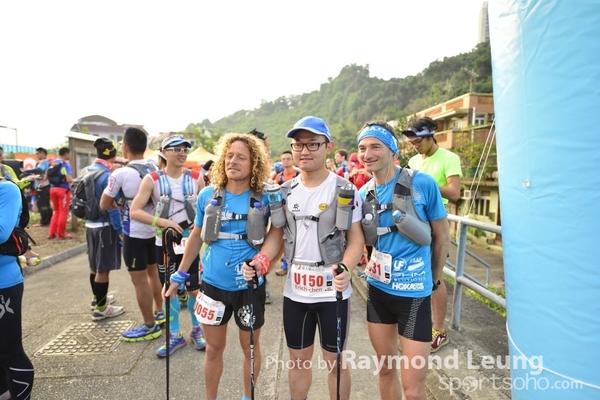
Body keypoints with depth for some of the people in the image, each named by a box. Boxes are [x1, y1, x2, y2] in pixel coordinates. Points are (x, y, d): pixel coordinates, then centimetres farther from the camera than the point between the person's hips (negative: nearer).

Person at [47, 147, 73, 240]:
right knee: (63, 212, 3)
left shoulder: (52, 163, 10)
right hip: (63, 189, -7)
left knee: (56, 211, 18)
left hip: (53, 189, 7)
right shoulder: (66, 164, -11)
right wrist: (72, 179, 0)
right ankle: (60, 234, 9)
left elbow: (46, 177, 14)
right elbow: (69, 180, -20)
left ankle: (51, 232, 18)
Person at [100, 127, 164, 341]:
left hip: (135, 233, -7)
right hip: (154, 228, 7)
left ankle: (150, 326, 15)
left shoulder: (120, 174, -16)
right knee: (153, 273, 21)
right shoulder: (155, 170, 2)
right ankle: (160, 313, 34)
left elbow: (104, 205, -6)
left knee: (139, 279, 4)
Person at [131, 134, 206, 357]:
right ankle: (174, 336, 29)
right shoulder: (152, 179, -7)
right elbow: (134, 211, -12)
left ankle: (197, 330, 31)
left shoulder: (196, 178, -3)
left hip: (191, 241, 0)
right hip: (165, 242, 0)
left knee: (194, 289, 8)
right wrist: (163, 222, -21)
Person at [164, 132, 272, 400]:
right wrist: (179, 275, 9)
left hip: (250, 286, -1)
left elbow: (278, 234, 1)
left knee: (250, 347, 17)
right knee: (214, 348, 18)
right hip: (213, 284, 2)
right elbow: (196, 236, 7)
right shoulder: (208, 195, -5)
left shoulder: (264, 199, -11)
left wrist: (265, 261, -17)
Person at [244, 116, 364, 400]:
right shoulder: (285, 192, 4)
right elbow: (276, 234, 7)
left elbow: (356, 239, -10)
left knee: (334, 361, 14)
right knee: (298, 360, 20)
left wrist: (345, 268, -28)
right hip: (294, 291, 4)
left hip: (333, 292, -4)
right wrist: (260, 262, -11)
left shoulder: (345, 190, -9)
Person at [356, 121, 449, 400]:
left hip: (414, 292, -4)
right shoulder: (364, 193, 1)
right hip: (378, 289, 4)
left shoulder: (422, 184, -13)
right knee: (386, 368, 20)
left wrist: (432, 280, 8)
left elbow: (442, 238, -2)